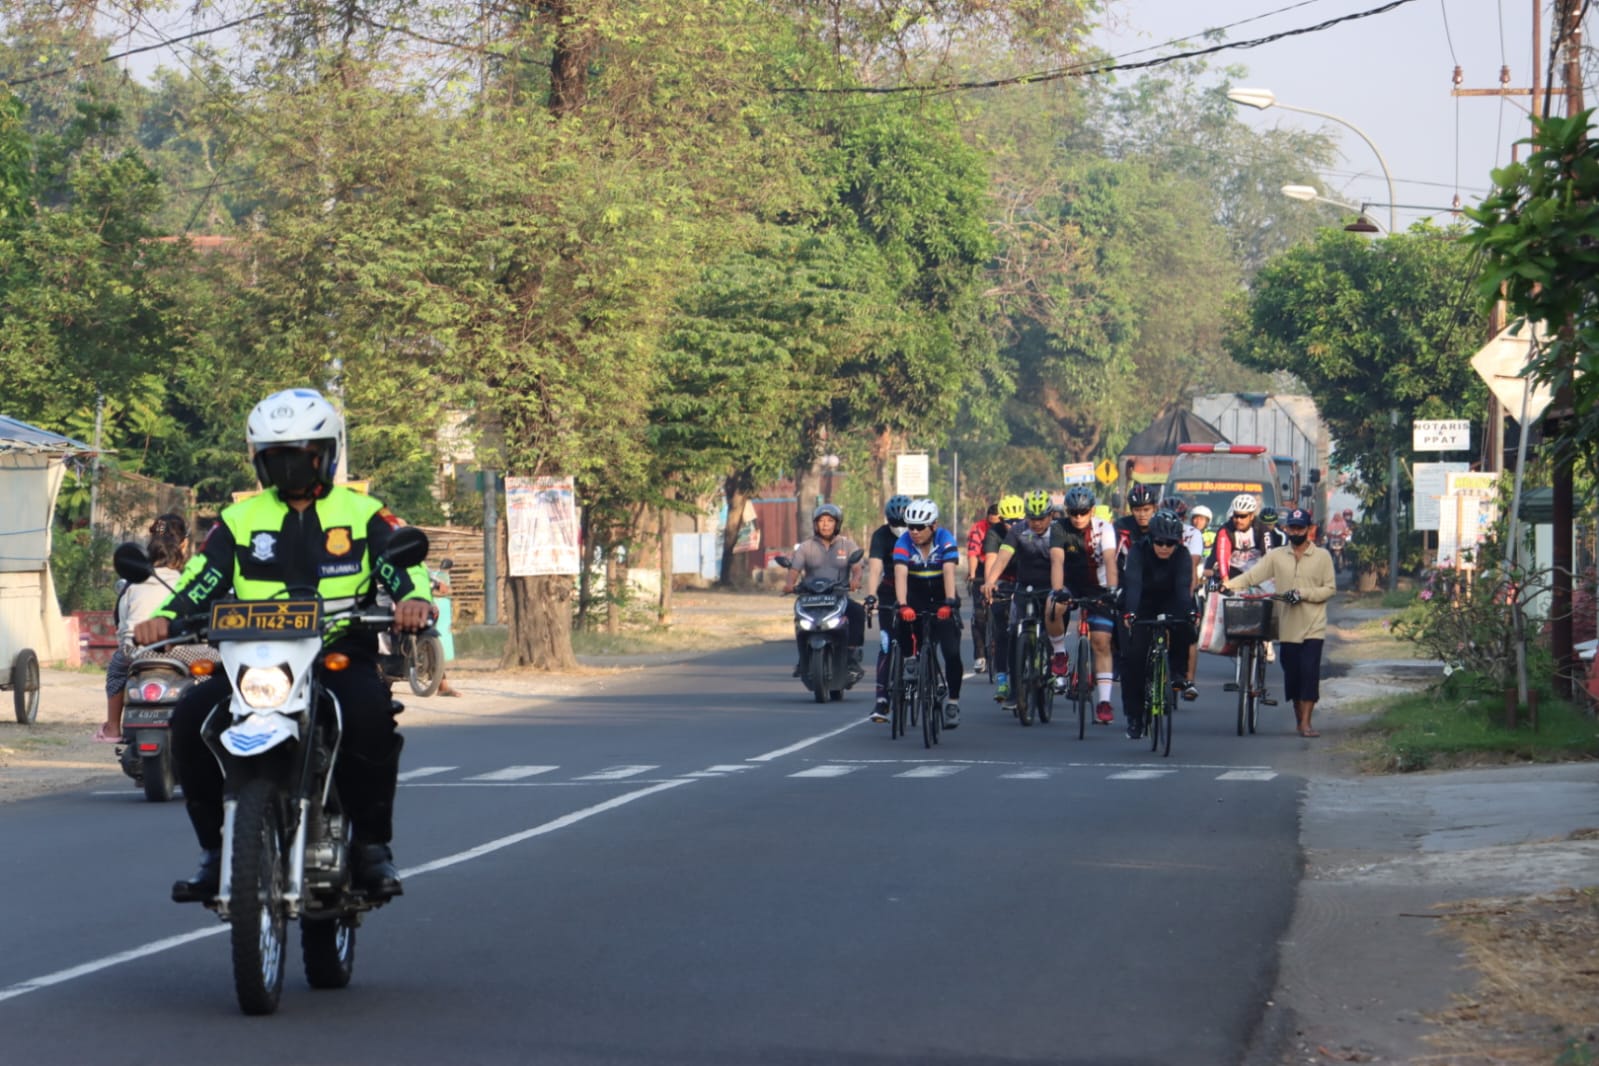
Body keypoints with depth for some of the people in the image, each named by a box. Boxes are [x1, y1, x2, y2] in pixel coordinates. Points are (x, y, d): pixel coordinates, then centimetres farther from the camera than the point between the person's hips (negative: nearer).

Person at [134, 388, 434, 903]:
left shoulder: (363, 514, 12)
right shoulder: (239, 521, 16)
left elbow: (403, 563, -1)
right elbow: (201, 579, 6)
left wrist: (414, 599, -25)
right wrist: (164, 618, -15)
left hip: (341, 660, -2)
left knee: (370, 711, -36)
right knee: (190, 717, -24)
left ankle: (372, 843, -20)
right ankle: (215, 846, -8)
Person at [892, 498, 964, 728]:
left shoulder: (945, 539, -18)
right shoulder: (904, 542, -16)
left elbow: (949, 572, -30)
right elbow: (901, 574, -28)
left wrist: (949, 603, -44)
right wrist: (902, 605, -43)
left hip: (941, 602, -1)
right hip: (915, 601, 1)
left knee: (952, 653, -14)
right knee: (901, 648, -12)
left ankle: (953, 701, 0)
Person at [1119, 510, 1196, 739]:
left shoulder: (1182, 555, -20)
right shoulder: (1139, 552, -24)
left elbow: (1184, 586, -32)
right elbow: (1133, 583, -38)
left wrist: (1189, 612, -50)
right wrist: (1130, 613, -54)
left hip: (1168, 604, 1)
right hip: (1141, 606, -1)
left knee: (1185, 626, -32)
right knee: (1135, 655, -13)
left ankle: (1177, 671, -9)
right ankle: (1134, 715, -3)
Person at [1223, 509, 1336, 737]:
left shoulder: (1322, 556, 2)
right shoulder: (1276, 556, 6)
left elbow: (1330, 588, -2)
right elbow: (1252, 576, 0)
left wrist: (1303, 594, -15)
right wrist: (1227, 584, -14)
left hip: (1313, 626, -2)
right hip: (1288, 626, 2)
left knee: (1309, 673, -11)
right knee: (1292, 674, 5)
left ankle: (1306, 722, -8)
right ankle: (1299, 718, 20)